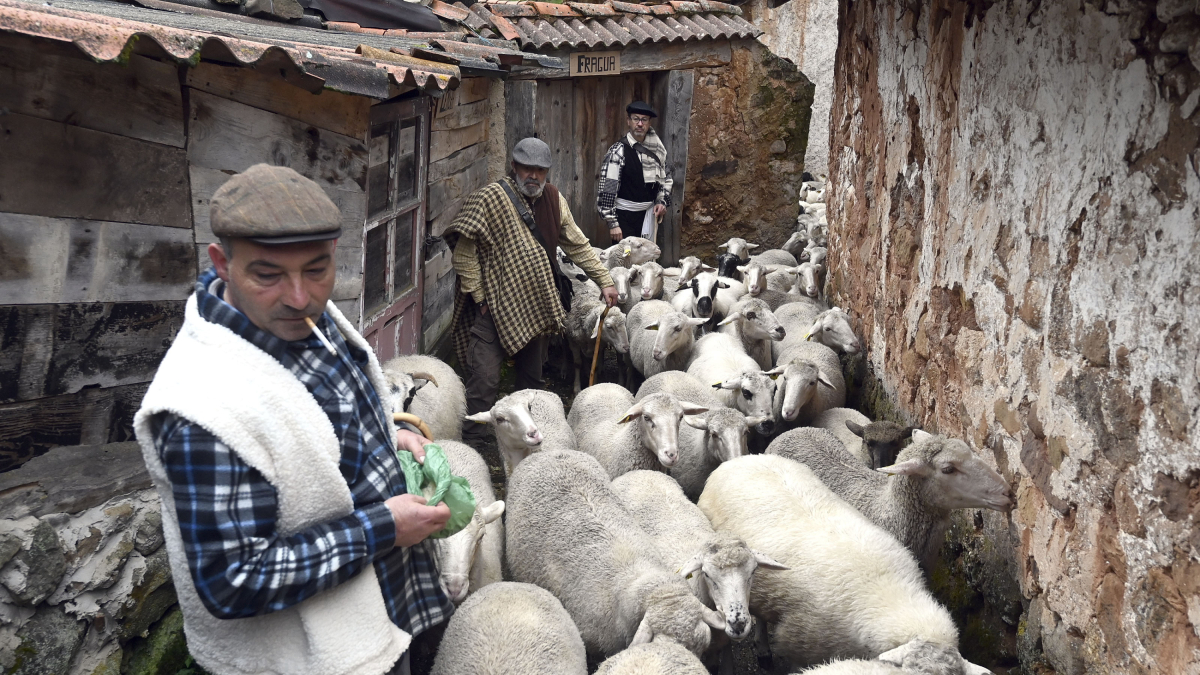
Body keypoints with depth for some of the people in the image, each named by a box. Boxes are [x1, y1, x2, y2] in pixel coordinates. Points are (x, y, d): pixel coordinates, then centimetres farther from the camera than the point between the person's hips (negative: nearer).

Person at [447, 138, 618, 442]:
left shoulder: (552, 199, 6)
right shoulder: (489, 198, -13)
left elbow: (577, 245, 13)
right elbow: (464, 253, -13)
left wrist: (604, 281, 9)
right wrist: (479, 297, -13)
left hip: (534, 305, 6)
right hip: (494, 305, -6)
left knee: (532, 377, 17)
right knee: (485, 379, -10)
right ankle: (472, 442, -1)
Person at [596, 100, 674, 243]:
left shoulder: (656, 149, 5)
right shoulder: (618, 151, -12)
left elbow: (666, 178, 18)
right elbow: (606, 189, -15)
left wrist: (662, 201, 1)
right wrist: (612, 223, -18)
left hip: (649, 215, 6)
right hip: (625, 216, -6)